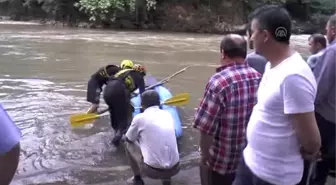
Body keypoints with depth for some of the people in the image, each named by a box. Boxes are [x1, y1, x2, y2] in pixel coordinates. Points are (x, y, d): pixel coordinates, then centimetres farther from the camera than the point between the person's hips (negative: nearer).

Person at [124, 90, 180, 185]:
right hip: (174, 168, 4)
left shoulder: (140, 118, -5)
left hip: (152, 170, -4)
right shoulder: (167, 114, 8)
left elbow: (129, 139, 12)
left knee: (128, 144, 18)